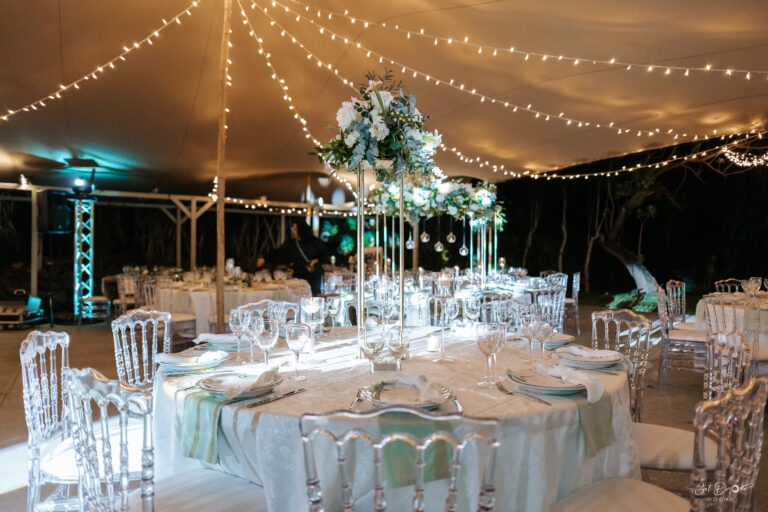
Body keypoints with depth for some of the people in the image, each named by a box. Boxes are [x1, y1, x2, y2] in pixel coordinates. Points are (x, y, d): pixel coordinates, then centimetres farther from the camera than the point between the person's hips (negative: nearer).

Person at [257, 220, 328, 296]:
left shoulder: (314, 241, -2)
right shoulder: (290, 244, 3)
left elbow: (324, 254, 6)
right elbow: (277, 253, 0)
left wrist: (315, 261, -9)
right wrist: (265, 259, -10)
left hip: (314, 275, -1)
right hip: (299, 275, 1)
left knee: (315, 295, -3)